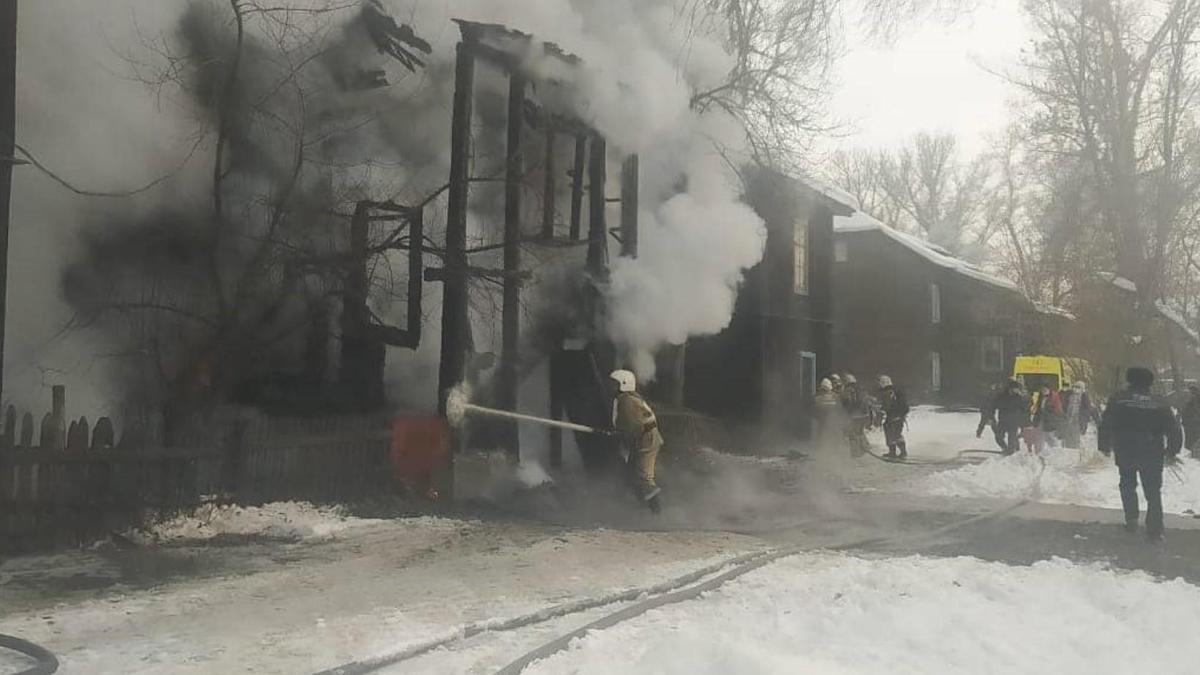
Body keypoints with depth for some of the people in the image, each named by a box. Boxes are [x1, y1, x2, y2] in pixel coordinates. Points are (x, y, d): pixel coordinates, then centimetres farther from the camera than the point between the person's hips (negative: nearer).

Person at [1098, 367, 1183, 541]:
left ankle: (1131, 519, 9)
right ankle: (1155, 530, 3)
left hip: (1125, 453, -1)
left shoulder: (1118, 400, -4)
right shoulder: (1160, 404, 2)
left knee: (1128, 486, 20)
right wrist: (1173, 450, 15)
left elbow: (1105, 425, -4)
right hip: (1153, 455, 1)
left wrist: (1105, 446, 6)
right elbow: (1174, 429, 3)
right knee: (1153, 492, 8)